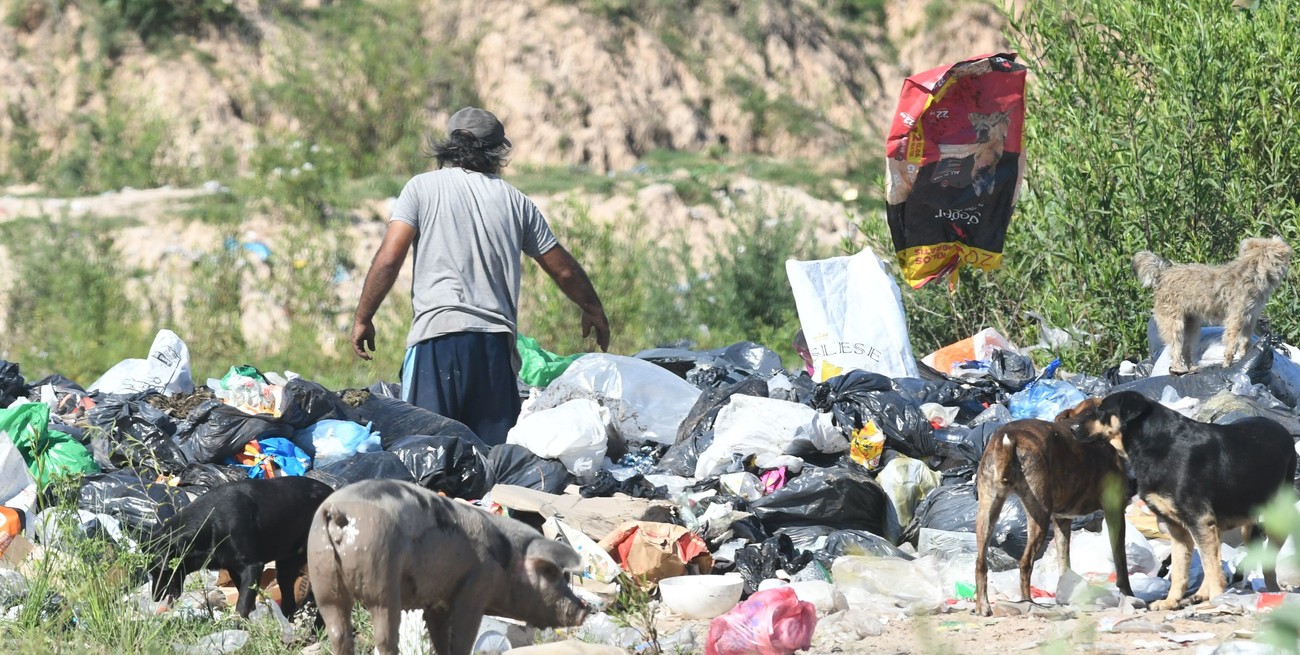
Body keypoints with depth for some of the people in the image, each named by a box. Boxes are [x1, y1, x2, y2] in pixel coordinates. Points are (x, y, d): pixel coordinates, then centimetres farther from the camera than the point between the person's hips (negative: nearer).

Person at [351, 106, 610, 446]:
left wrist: (363, 318, 7)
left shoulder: (423, 187, 8)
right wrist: (594, 312, 39)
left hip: (437, 333, -3)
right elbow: (565, 270, 22)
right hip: (496, 341, 3)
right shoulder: (514, 200, 16)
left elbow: (389, 258, -2)